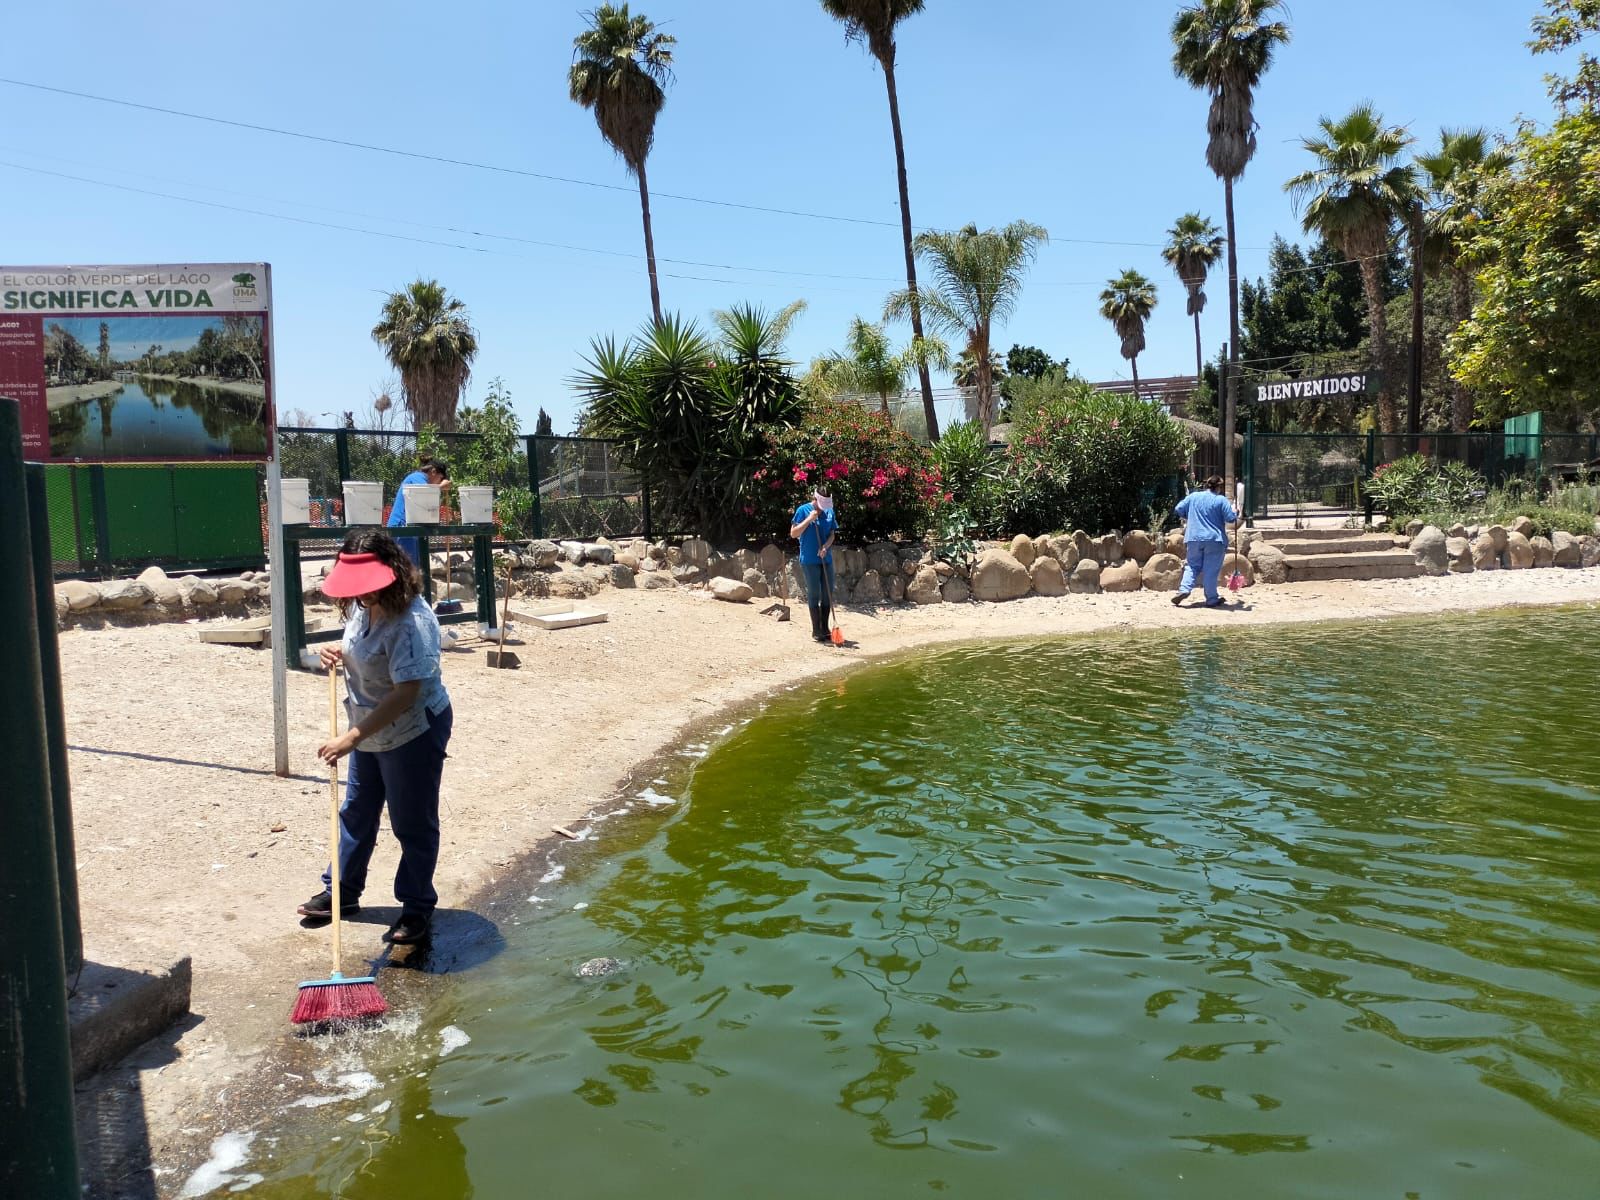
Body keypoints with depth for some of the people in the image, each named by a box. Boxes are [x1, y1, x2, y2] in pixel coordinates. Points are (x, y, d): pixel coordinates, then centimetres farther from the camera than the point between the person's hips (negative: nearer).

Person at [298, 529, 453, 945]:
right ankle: (341, 891, 39)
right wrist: (339, 655, -3)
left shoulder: (412, 622, -30)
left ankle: (417, 908, 22)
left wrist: (352, 736, -35)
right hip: (370, 730, 9)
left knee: (413, 824, 5)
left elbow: (406, 694, -34)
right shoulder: (361, 606, -2)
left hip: (413, 733, -9)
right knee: (355, 812, 21)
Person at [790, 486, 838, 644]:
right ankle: (816, 631, 5)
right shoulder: (803, 510, -6)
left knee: (828, 594, 6)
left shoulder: (830, 512, 7)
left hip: (826, 559, 5)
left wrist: (826, 546, -11)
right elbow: (793, 533, -9)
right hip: (810, 560, -5)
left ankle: (825, 628, 17)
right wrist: (809, 519, -17)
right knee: (814, 595, -2)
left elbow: (832, 534, 8)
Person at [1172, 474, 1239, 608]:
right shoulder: (1221, 500, -4)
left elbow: (1178, 510, 8)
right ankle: (1211, 599, 5)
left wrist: (1188, 519, 24)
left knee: (1193, 566, 13)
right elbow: (1231, 519, -6)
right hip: (1214, 539, -3)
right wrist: (1236, 514, 16)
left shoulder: (1193, 496, 6)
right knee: (1211, 570, 1)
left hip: (1194, 538, 3)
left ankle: (1184, 589, -8)